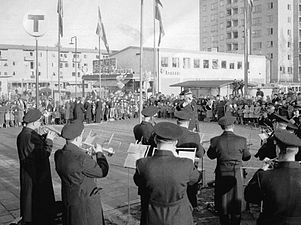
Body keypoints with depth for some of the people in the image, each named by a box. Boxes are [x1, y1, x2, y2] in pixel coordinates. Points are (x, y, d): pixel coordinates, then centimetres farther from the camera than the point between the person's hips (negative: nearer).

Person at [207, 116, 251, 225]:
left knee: (222, 204, 16)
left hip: (221, 175, 1)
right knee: (236, 203, 15)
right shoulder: (241, 140, -11)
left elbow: (210, 155, 5)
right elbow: (246, 157, 3)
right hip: (236, 175, -1)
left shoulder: (215, 140, -11)